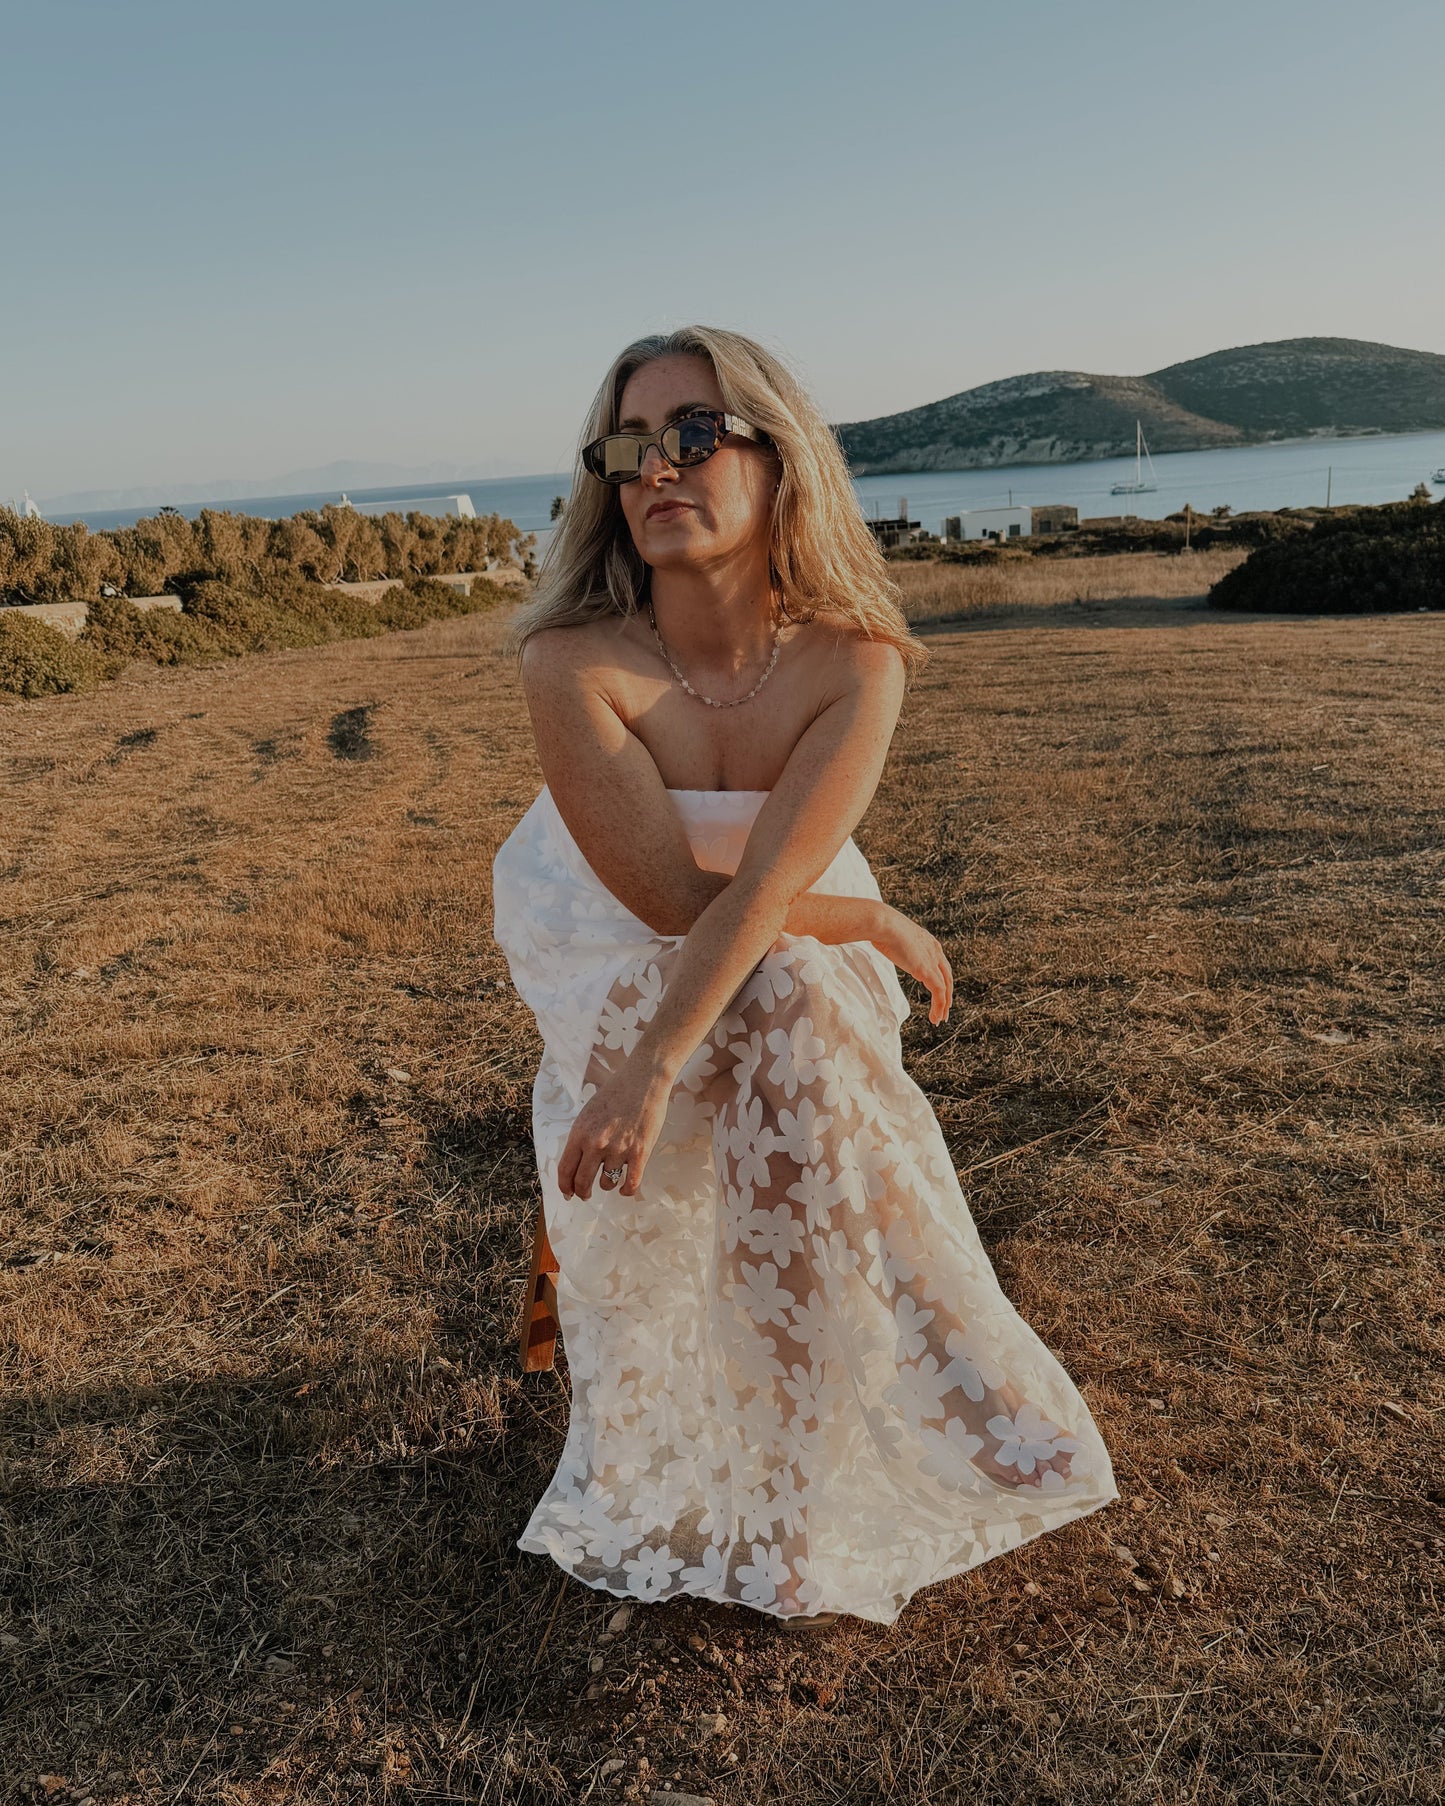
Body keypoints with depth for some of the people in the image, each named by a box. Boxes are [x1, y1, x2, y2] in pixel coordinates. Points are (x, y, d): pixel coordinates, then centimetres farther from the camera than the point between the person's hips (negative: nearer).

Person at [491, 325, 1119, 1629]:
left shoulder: (855, 664, -23)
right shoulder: (572, 665, -29)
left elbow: (760, 887, -33)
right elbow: (675, 896, -30)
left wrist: (653, 1068, -43)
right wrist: (877, 925, -21)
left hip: (794, 975, 2)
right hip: (614, 968, -1)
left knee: (798, 1013, -31)